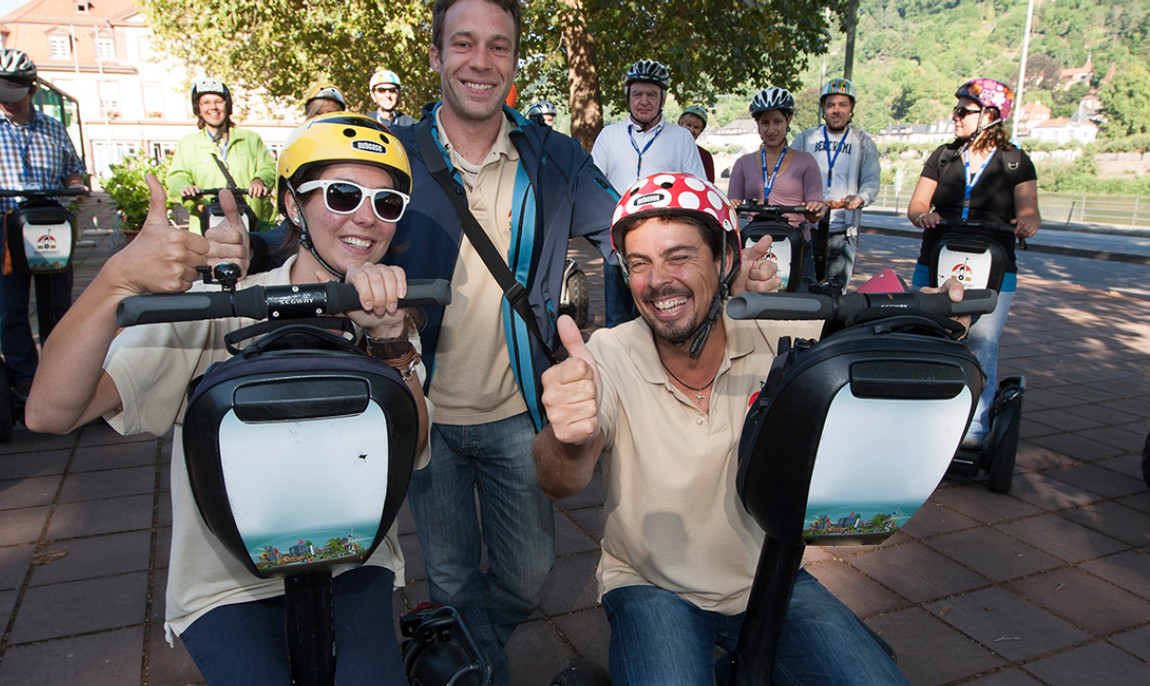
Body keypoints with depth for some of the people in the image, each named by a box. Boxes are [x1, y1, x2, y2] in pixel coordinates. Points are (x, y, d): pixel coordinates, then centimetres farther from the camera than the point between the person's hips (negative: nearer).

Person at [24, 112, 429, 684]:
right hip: (228, 586, -1)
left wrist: (389, 340, -34)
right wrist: (117, 278, -34)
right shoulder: (214, 315, -11)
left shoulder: (390, 319, -2)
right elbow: (49, 413, -19)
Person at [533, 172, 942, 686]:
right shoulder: (609, 358, -17)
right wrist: (569, 440, -52)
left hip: (769, 579, 3)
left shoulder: (783, 335, -12)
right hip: (650, 586, -2)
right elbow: (561, 484, -28)